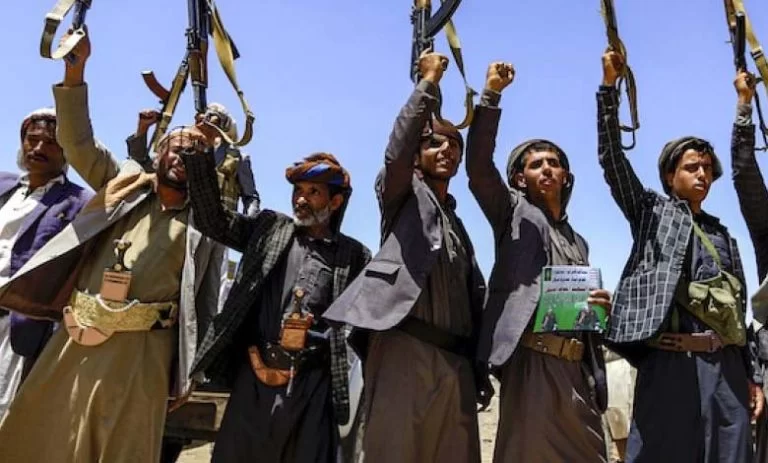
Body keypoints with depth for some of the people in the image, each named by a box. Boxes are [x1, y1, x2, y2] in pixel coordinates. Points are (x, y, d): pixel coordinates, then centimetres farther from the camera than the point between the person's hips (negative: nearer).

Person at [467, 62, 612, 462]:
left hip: (578, 368, 6)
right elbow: (478, 166, -7)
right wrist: (491, 93, -12)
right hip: (532, 362, -6)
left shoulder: (577, 242, 25)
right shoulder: (515, 214, 9)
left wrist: (604, 307, 2)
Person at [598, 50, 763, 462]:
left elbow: (738, 309, 21)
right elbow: (611, 157, -2)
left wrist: (751, 374, 14)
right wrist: (610, 86, -9)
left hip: (727, 365, 5)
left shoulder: (723, 235, 22)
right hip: (671, 362, -4)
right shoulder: (652, 211, 10)